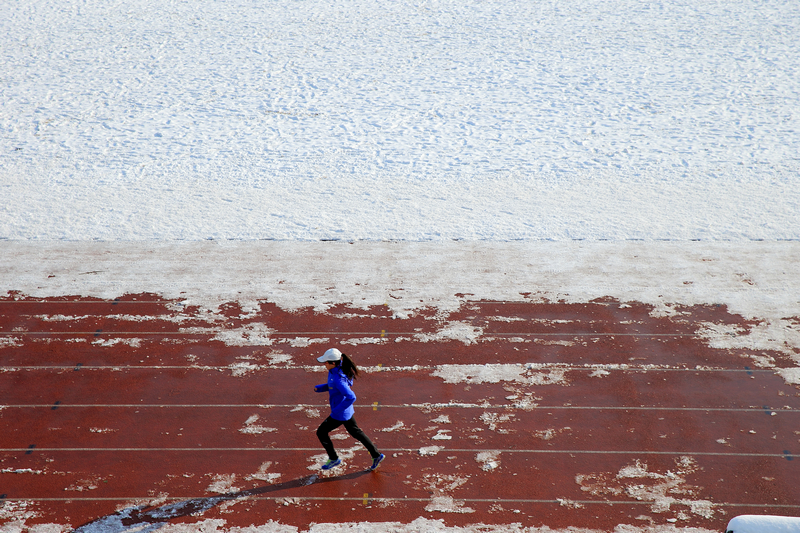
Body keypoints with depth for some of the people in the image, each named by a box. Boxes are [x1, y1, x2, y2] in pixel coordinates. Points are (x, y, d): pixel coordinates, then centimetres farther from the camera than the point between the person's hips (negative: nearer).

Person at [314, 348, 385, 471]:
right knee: (355, 432, 24)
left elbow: (351, 397, -35)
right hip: (347, 411, 9)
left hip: (340, 414, -9)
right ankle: (376, 455, 32)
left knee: (321, 432, 10)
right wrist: (319, 388, -1)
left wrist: (337, 410, -26)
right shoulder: (334, 371, -4)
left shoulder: (338, 379, -33)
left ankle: (333, 459, 27)